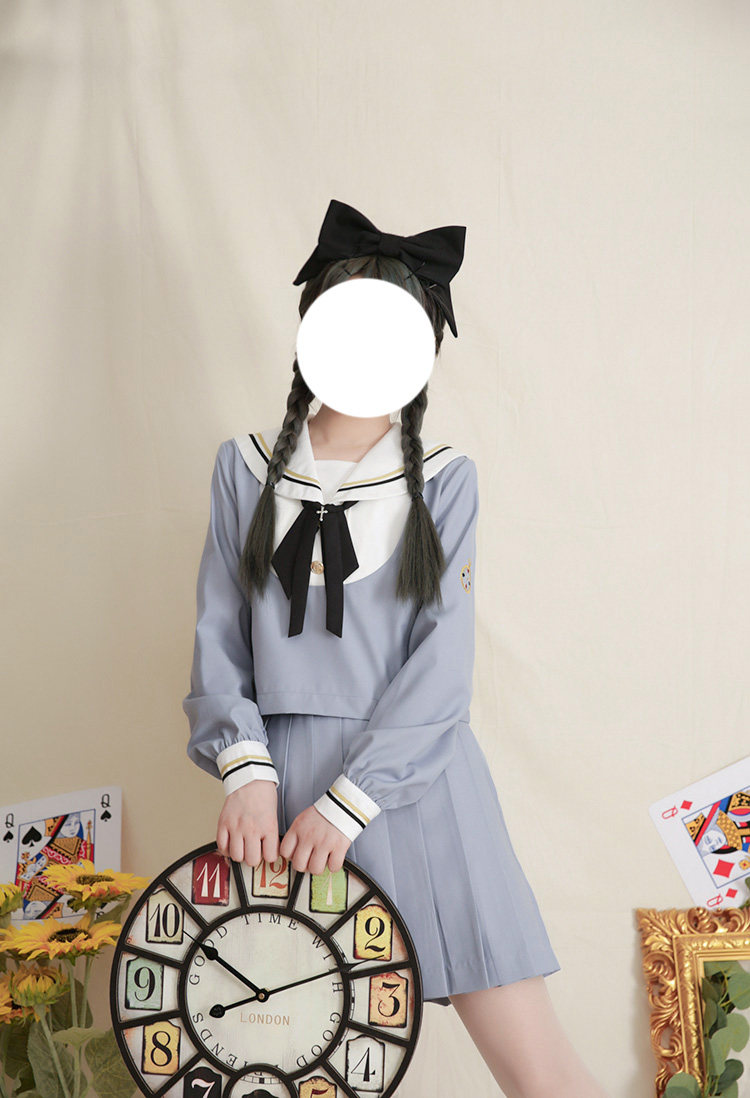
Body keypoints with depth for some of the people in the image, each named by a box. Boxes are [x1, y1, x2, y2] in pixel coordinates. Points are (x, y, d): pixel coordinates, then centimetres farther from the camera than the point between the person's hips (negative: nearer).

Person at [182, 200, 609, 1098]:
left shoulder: (443, 477, 4)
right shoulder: (247, 468, 10)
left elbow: (442, 662, -4)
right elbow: (219, 636, 7)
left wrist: (348, 803, -12)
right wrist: (248, 771, -9)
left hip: (414, 776, -1)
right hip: (285, 781, 2)